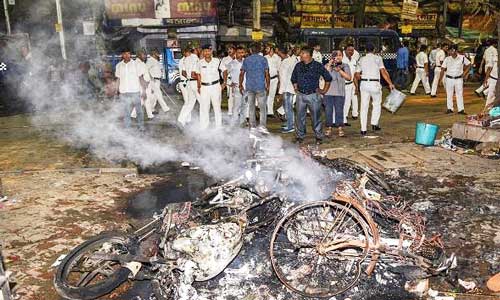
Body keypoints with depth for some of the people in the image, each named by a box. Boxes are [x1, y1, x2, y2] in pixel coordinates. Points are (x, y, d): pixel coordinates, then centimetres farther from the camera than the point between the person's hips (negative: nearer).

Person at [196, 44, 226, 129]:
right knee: (204, 107, 4)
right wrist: (199, 86, 9)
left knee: (217, 106, 6)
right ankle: (203, 127, 13)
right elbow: (198, 74, 11)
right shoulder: (200, 62, -1)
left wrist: (224, 83, 2)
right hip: (204, 87, 1)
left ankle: (218, 126, 16)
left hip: (215, 86, -1)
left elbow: (224, 70, 6)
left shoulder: (217, 61, -5)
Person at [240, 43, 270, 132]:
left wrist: (241, 85, 13)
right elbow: (267, 74, -6)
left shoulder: (246, 60, 5)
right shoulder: (263, 59, -3)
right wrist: (268, 86, 2)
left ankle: (252, 125, 14)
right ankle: (262, 125, -8)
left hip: (249, 87, 3)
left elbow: (242, 74, 4)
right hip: (260, 86, -3)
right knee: (263, 107, 3)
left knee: (251, 107, 11)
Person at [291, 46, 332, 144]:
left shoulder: (318, 66, -3)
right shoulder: (298, 66, 8)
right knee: (300, 117, 6)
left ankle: (319, 137, 14)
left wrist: (324, 90, 4)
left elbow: (328, 78, 4)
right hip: (300, 95, 4)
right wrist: (295, 88, 15)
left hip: (313, 95, -3)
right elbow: (293, 78, 25)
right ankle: (300, 136, 18)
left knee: (316, 117, 2)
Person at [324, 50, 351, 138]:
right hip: (328, 92, 0)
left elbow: (349, 78, -5)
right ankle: (329, 128, 12)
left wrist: (339, 70, -14)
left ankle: (340, 128, 9)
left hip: (340, 92, 0)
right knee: (328, 110, 2)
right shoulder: (327, 65, 8)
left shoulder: (345, 66, 8)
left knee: (339, 110, 0)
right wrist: (329, 65, -12)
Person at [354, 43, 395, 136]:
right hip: (374, 84, -3)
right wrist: (390, 83, -4)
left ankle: (363, 130, 5)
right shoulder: (377, 58, 1)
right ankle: (374, 124, 10)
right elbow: (383, 72, -8)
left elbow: (357, 75, 9)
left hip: (364, 83, 3)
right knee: (377, 104, 17)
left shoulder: (361, 60, 10)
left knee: (364, 106, 5)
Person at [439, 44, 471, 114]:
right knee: (449, 94, 6)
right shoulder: (447, 59, -4)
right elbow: (443, 69, -2)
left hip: (459, 79, -1)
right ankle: (450, 108, 16)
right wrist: (440, 79, -6)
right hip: (449, 79, 1)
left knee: (460, 94, 2)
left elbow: (469, 64, 7)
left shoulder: (462, 58, -5)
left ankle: (461, 109, 6)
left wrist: (465, 73, -4)